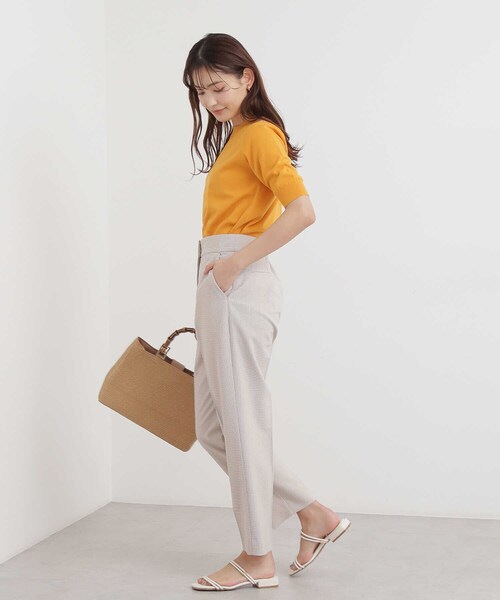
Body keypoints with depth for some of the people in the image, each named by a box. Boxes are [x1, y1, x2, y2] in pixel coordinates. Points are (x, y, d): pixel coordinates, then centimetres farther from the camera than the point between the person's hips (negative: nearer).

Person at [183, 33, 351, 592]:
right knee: (212, 427, 11)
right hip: (219, 289, 10)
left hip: (240, 288, -10)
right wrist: (209, 302, 18)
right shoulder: (232, 139, 21)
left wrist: (237, 262, -19)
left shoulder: (259, 134, -6)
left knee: (241, 422, -3)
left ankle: (258, 559, 10)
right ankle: (313, 514, 20)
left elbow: (301, 211, -21)